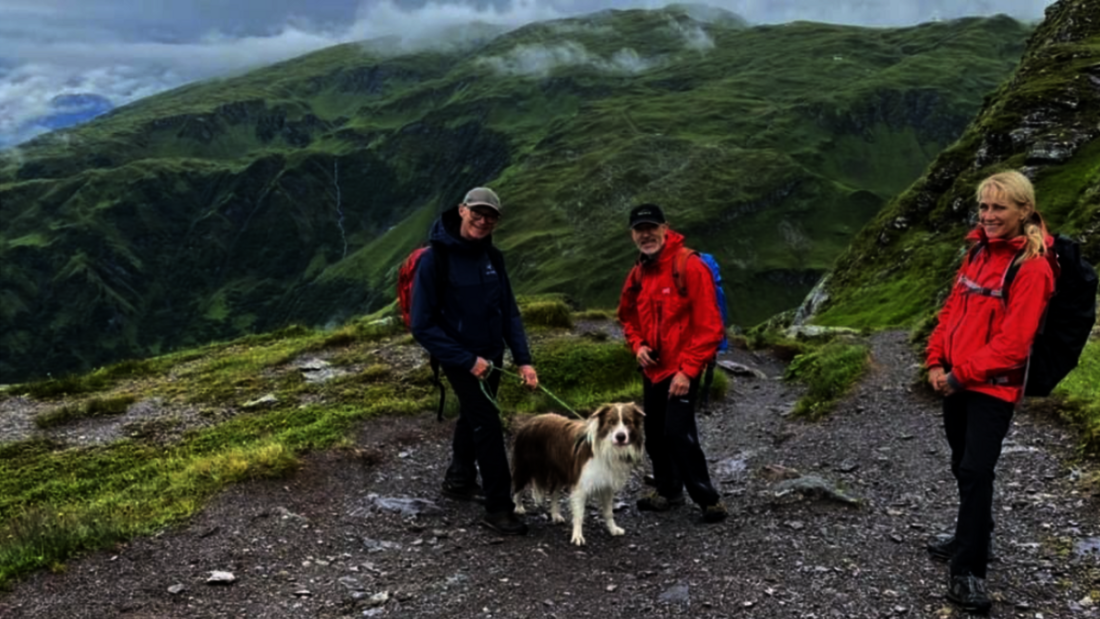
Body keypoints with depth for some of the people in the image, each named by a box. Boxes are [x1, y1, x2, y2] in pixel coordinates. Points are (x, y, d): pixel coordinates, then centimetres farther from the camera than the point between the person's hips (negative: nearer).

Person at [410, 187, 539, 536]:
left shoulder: (492, 257, 1)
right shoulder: (436, 259, -18)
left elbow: (509, 311, 4)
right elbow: (423, 325, -19)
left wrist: (523, 359, -5)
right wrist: (467, 360, -21)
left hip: (492, 357, 7)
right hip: (461, 360, -7)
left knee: (473, 417, 21)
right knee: (488, 425, -8)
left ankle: (459, 480, 42)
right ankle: (498, 508, 2)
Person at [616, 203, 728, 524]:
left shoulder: (689, 266, -15)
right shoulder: (638, 274, 7)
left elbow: (708, 324, -18)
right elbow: (628, 316, 22)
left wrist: (688, 370, -20)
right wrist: (638, 345, 2)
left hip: (681, 370, -8)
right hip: (652, 369, 8)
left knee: (678, 433, -14)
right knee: (655, 434, 15)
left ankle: (707, 499, 1)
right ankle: (668, 490, 33)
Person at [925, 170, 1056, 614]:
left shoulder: (1032, 267, -15)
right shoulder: (979, 252, 8)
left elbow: (1013, 341, -19)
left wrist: (960, 374, -17)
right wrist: (936, 362, 1)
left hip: (993, 388, -8)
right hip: (957, 382, 8)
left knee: (976, 472, -9)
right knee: (962, 466, 19)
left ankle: (968, 571, -1)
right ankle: (972, 537, 37)